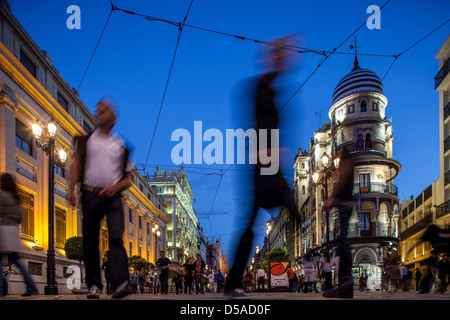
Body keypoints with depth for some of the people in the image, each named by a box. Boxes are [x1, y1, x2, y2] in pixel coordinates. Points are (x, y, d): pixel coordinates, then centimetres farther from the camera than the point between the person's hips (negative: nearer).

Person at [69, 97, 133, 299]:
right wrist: (72, 190, -10)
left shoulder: (121, 146, 15)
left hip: (113, 195, -1)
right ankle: (94, 285, 8)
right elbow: (75, 164, 4)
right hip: (90, 195, 1)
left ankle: (121, 283, -26)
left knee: (116, 238, -15)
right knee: (90, 242, 1)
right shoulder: (85, 140, 15)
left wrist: (115, 187, -5)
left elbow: (128, 179, 15)